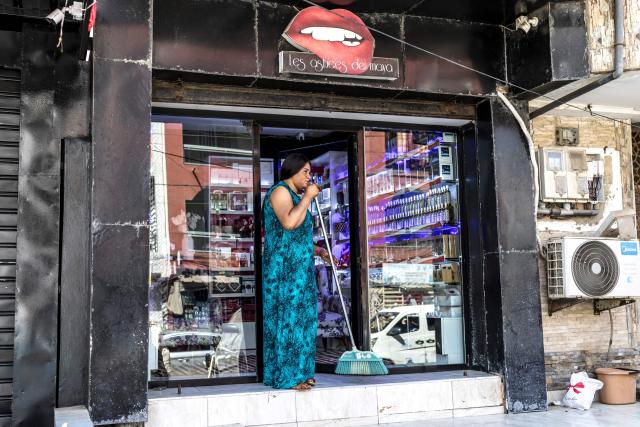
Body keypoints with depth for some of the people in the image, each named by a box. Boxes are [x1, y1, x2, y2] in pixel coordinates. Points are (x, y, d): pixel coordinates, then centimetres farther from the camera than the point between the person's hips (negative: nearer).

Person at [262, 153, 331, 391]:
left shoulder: (295, 196, 20)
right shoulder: (280, 191, -9)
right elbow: (289, 223, -27)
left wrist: (317, 250, 17)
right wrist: (308, 196, -18)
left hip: (299, 268, 10)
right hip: (284, 268, -10)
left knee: (300, 317, 10)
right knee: (287, 317, -7)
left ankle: (298, 372, 17)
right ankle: (286, 376, -1)